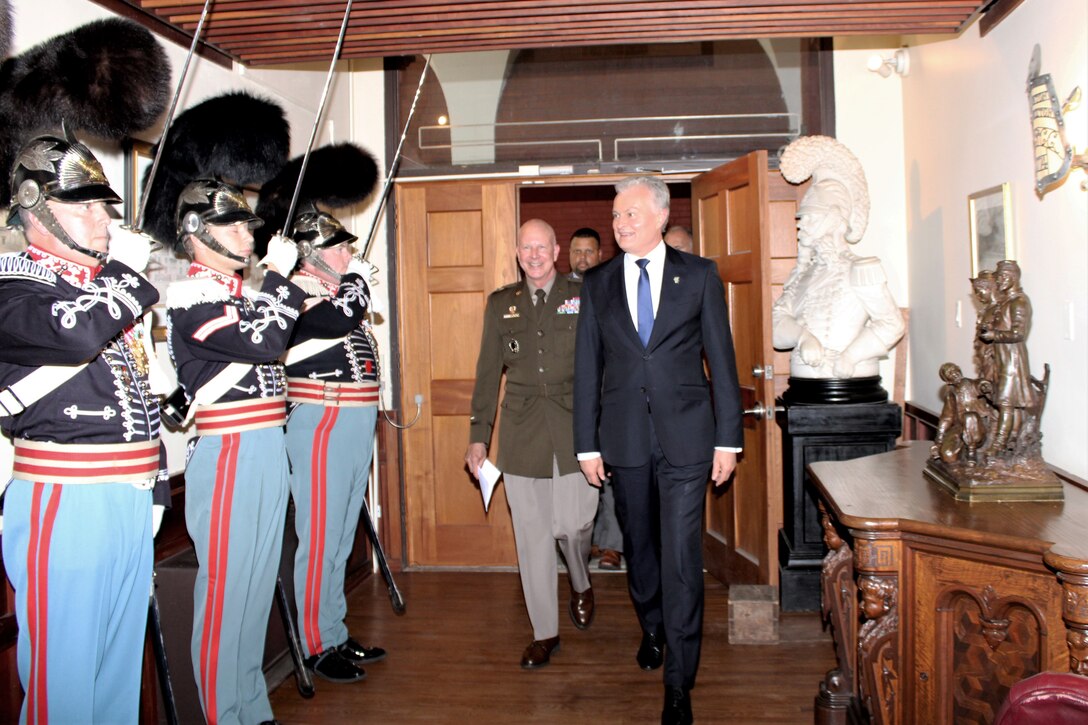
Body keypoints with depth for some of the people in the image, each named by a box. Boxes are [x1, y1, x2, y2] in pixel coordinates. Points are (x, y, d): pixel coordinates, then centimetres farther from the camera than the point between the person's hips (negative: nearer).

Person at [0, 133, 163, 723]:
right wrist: (127, 269, -12)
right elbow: (75, 333, -29)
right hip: (63, 501, -7)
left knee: (123, 660, 16)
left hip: (131, 495, 8)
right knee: (64, 670, 1)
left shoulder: (105, 284, 18)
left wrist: (153, 479, 24)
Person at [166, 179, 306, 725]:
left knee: (259, 579, 15)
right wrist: (279, 276, -11)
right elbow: (264, 344, -20)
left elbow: (285, 340, 24)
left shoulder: (243, 295, 18)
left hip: (268, 445, 9)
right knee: (227, 583, -1)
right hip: (227, 452, -9)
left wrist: (297, 293, 13)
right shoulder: (190, 295, -10)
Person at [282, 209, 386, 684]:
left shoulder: (341, 289, 16)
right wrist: (354, 277, -10)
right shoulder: (298, 294, -9)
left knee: (341, 537, 15)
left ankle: (336, 635, 26)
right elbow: (338, 320, -25)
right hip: (321, 425, -9)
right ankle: (317, 646, 9)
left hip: (355, 424, 9)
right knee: (321, 538, -2)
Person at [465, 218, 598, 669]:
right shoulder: (501, 304, 11)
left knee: (573, 524, -4)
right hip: (522, 430, 2)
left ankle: (581, 586, 32)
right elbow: (488, 372, 11)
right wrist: (478, 436, 8)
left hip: (575, 427, -1)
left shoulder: (582, 297, 5)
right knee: (531, 534, 3)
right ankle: (544, 633, 18)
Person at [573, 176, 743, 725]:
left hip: (686, 435, -2)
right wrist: (587, 444, 4)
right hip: (624, 437, 2)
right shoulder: (597, 284, 7)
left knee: (681, 555, -2)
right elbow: (587, 367, 7)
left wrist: (728, 438, -2)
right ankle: (652, 629, 43)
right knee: (638, 545, 16)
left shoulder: (699, 275, 2)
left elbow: (721, 359, 2)